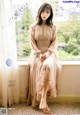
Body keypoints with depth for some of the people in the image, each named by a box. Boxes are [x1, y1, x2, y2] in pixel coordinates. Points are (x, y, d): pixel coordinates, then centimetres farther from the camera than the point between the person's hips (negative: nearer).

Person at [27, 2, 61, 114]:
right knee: (38, 67, -33)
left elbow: (55, 42, 3)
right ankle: (43, 101, -25)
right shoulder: (33, 27, 8)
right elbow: (32, 43, 2)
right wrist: (39, 54, -13)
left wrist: (48, 53, -14)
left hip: (50, 53, 0)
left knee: (48, 66, -35)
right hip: (37, 53, 0)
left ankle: (42, 101, -29)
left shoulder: (53, 27, 10)